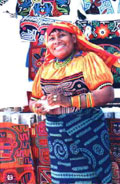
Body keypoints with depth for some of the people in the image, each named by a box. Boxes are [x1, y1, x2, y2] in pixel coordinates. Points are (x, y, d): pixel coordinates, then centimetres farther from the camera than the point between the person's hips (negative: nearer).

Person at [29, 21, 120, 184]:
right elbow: (33, 100, 16)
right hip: (57, 136, 4)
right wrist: (38, 107, -8)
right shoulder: (46, 67, 10)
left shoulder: (88, 59, -5)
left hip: (88, 132, -3)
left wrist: (70, 101, -23)